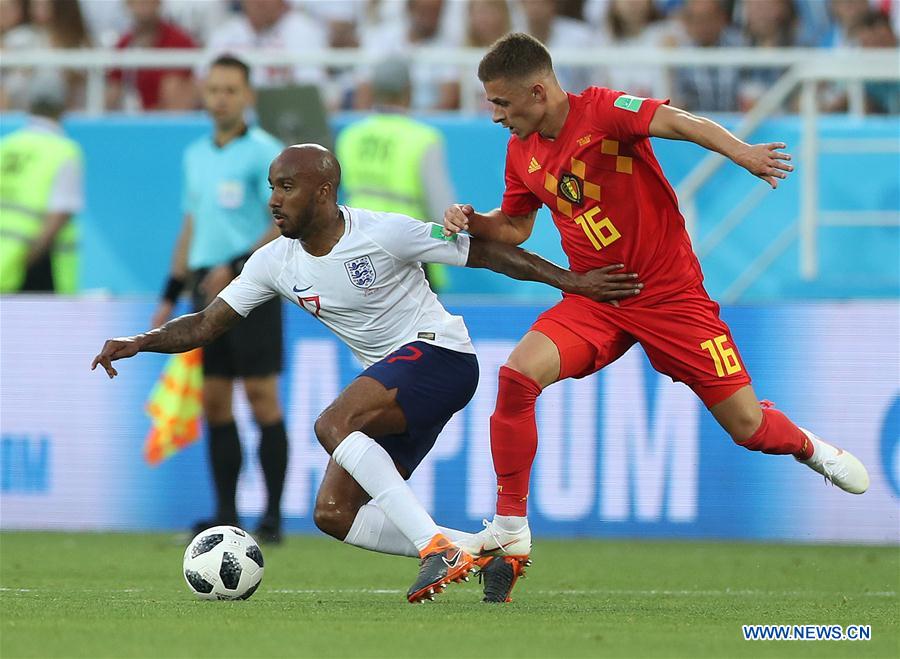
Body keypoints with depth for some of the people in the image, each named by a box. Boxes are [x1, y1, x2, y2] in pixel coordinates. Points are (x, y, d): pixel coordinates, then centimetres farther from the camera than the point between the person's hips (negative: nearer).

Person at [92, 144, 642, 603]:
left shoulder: (384, 233, -15)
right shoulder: (277, 262, 2)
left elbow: (485, 252, -9)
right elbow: (208, 324, 4)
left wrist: (569, 280, -12)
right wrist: (140, 343, -12)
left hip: (439, 355, -8)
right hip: (392, 383, 8)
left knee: (332, 425, -30)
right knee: (334, 514, -4)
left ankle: (437, 548, -33)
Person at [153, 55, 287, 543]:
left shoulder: (264, 152, -6)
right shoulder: (196, 156, 16)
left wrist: (237, 267, -20)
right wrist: (170, 297, 19)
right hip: (207, 289, 7)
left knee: (262, 401, -7)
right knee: (215, 406, 4)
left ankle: (273, 515, -4)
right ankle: (226, 515, 8)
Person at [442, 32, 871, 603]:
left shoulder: (601, 111, -15)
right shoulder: (522, 152, 4)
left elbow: (677, 122, -31)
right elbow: (515, 227, 19)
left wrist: (739, 151, -49)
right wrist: (472, 222, -2)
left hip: (670, 294, -4)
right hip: (594, 301, 4)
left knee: (747, 426, -3)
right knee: (518, 374, -22)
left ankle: (807, 447, 36)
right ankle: (510, 531, -12)